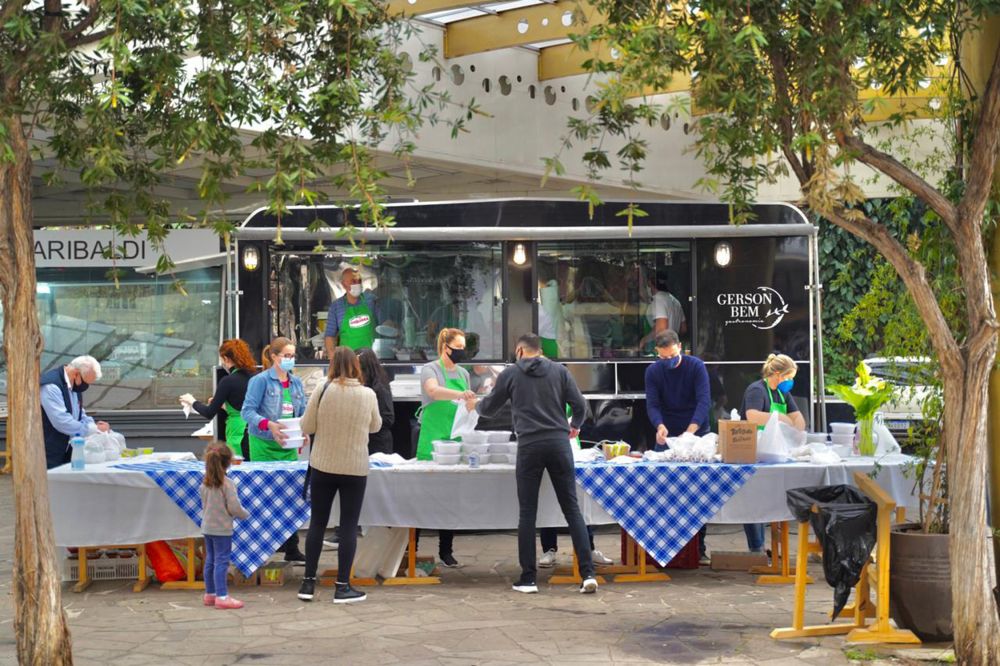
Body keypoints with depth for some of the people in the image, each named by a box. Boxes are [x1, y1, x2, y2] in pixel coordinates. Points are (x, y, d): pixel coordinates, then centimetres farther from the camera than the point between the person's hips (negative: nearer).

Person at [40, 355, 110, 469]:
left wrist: (94, 425, -1)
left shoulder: (75, 384, 8)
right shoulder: (51, 386, -21)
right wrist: (93, 429, -22)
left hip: (67, 451, 9)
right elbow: (62, 421, -28)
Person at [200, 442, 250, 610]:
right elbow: (234, 507, -18)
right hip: (222, 528, -7)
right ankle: (222, 596, -5)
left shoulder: (204, 484, 4)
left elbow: (204, 505, 12)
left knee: (210, 560, 15)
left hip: (207, 527, 7)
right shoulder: (228, 484, -17)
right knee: (221, 561, -4)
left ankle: (210, 593, 24)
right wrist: (245, 515, 0)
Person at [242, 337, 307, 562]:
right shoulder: (261, 380, -6)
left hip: (288, 446, 5)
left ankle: (291, 548, 9)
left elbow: (302, 412, 14)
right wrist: (268, 425, -26)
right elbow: (247, 410, -12)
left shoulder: (296, 382, 11)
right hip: (264, 445, -5)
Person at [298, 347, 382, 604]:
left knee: (317, 523, 11)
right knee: (349, 526, 6)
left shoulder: (322, 392, -10)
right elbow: (375, 426, 8)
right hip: (355, 469, -1)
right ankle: (343, 587, 6)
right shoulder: (368, 395, -7)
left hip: (322, 467, 1)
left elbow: (306, 427, -3)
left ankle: (308, 582, 16)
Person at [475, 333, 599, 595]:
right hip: (559, 443, 1)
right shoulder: (559, 371, 10)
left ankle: (528, 578, 6)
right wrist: (574, 426, 28)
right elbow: (580, 405, 6)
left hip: (529, 446, -1)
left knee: (527, 513, 5)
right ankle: (588, 573, -3)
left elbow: (489, 408, 20)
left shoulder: (510, 374, 8)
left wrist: (475, 404, 44)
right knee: (572, 509, 4)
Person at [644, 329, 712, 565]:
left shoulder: (696, 366, -11)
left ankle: (699, 545, 8)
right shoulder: (653, 371, -4)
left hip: (696, 433, -2)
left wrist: (690, 431, -35)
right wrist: (660, 426, -33)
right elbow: (652, 404, -11)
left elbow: (704, 400, -20)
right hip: (667, 436, 2)